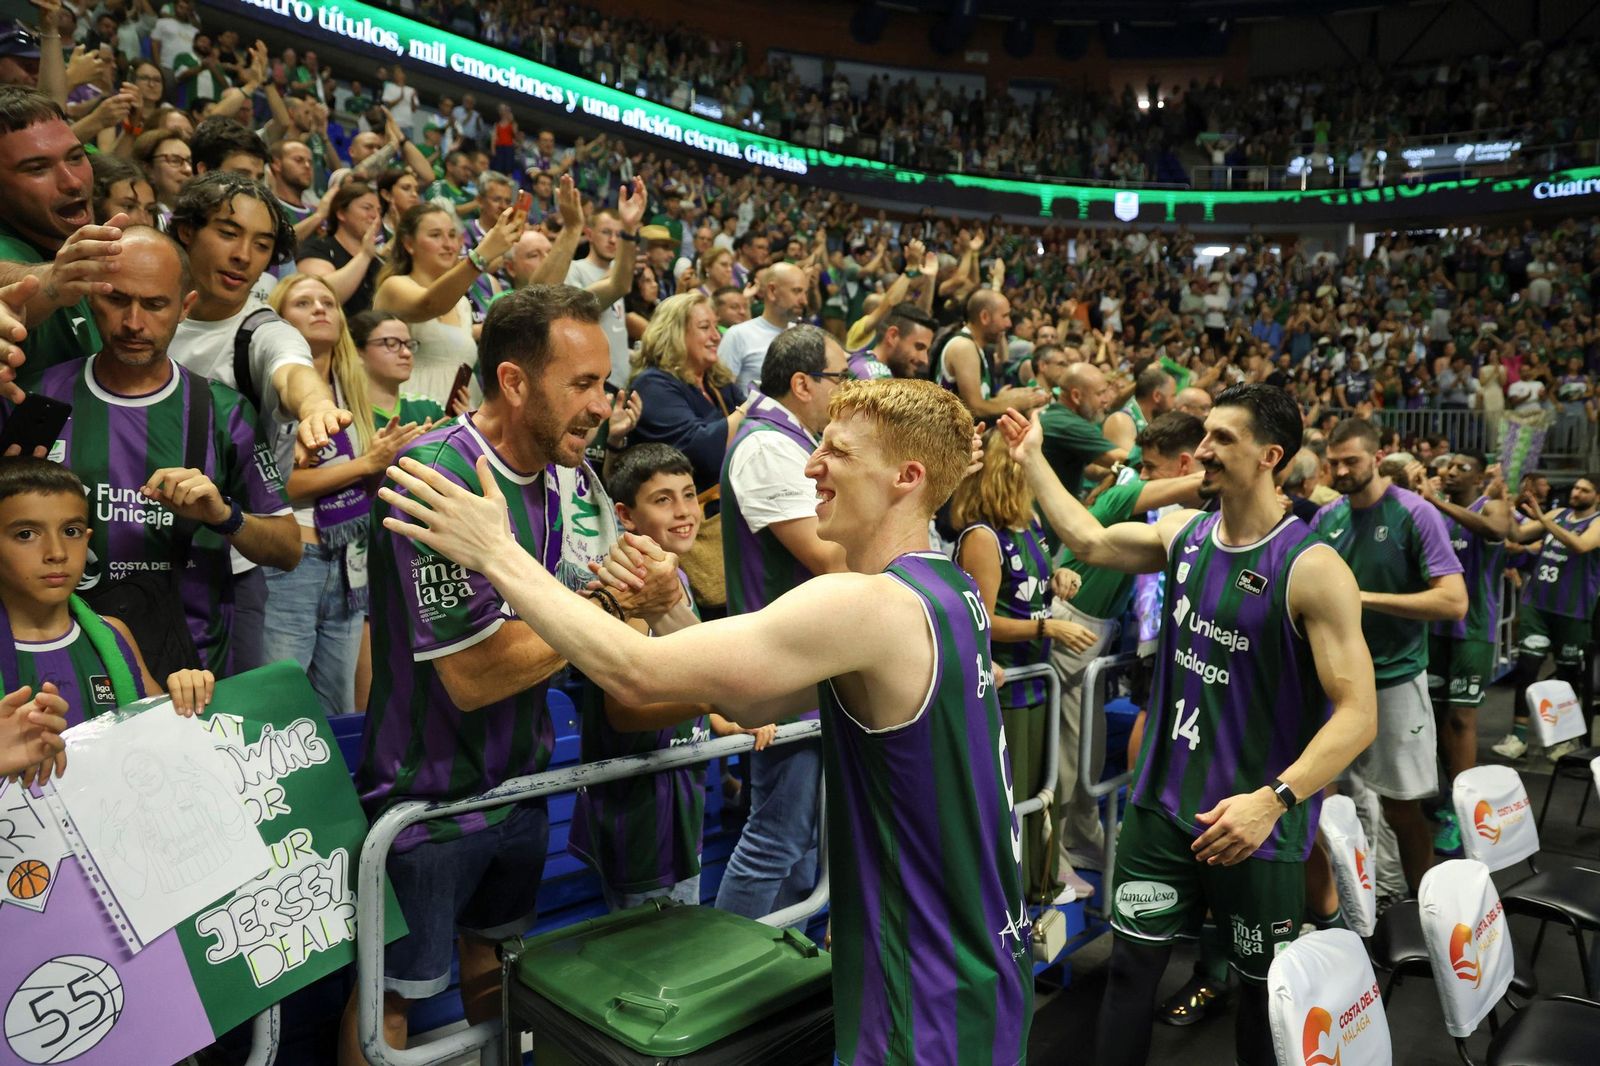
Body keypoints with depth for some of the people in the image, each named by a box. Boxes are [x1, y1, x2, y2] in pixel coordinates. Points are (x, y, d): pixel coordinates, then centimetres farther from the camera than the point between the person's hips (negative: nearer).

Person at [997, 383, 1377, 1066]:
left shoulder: (1312, 568, -17)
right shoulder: (1183, 533, 1)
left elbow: (1357, 713, -20)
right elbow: (1087, 540, 17)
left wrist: (1274, 799, -31)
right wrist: (1032, 460, 17)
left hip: (1256, 824, -4)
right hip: (1164, 803, 5)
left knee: (1263, 985, 15)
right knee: (1130, 967, 10)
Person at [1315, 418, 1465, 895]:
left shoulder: (1416, 514, -10)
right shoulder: (1326, 516, 4)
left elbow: (1453, 602, -17)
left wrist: (1366, 597, -22)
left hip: (1394, 679, -4)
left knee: (1401, 805, 5)